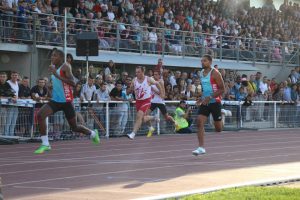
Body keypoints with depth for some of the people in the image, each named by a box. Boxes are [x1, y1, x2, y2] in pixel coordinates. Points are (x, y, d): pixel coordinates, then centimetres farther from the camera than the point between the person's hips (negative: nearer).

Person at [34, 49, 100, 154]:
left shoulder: (65, 67, -14)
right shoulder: (53, 67, 9)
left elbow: (73, 83, -27)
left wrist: (57, 75, -31)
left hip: (66, 101, -6)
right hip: (55, 100, 7)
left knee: (74, 127, 6)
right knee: (40, 115, -19)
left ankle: (93, 133, 35)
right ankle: (45, 144, -14)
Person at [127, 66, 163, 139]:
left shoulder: (148, 79, -11)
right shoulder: (134, 80, -3)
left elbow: (157, 84, 7)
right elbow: (131, 88, 12)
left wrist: (161, 93, 14)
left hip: (146, 101, -5)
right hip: (138, 101, 5)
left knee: (139, 116, -22)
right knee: (143, 119, 14)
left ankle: (133, 133, -23)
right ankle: (153, 118, 45)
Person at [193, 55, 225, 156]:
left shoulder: (214, 73, -13)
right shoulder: (201, 73, 9)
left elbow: (222, 89, -15)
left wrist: (210, 97, -22)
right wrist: (202, 98, 10)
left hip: (215, 102, -6)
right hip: (205, 102, 6)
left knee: (218, 129, 4)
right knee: (200, 122, -13)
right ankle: (201, 147, -14)